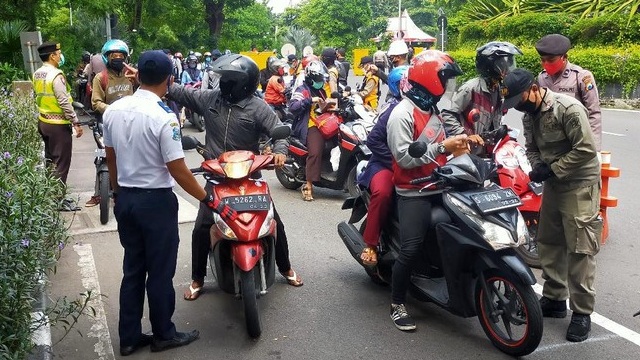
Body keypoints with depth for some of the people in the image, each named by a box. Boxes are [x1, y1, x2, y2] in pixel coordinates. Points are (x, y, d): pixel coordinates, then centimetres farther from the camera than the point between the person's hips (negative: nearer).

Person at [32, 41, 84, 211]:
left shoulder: (37, 74, 9)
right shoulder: (56, 75, -19)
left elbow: (38, 97, 15)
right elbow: (64, 102, -22)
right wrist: (76, 122, -18)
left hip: (43, 122, 9)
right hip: (58, 124, -9)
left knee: (49, 160, 17)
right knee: (61, 163, -2)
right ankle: (59, 200, 2)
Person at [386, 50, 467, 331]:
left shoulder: (433, 109, 17)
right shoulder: (402, 113, -12)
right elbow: (404, 157, -20)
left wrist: (457, 144, 9)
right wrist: (443, 147, -21)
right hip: (414, 193, -9)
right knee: (411, 250, -12)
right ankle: (397, 305, 4)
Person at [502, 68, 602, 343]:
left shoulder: (568, 108, -20)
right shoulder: (529, 116, 5)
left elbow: (586, 149, -22)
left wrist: (552, 169, -21)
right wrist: (537, 168, -8)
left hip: (580, 183, -8)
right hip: (553, 183, 8)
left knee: (580, 248, -5)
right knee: (548, 242, 13)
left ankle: (582, 311, 6)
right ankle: (554, 298, 27)